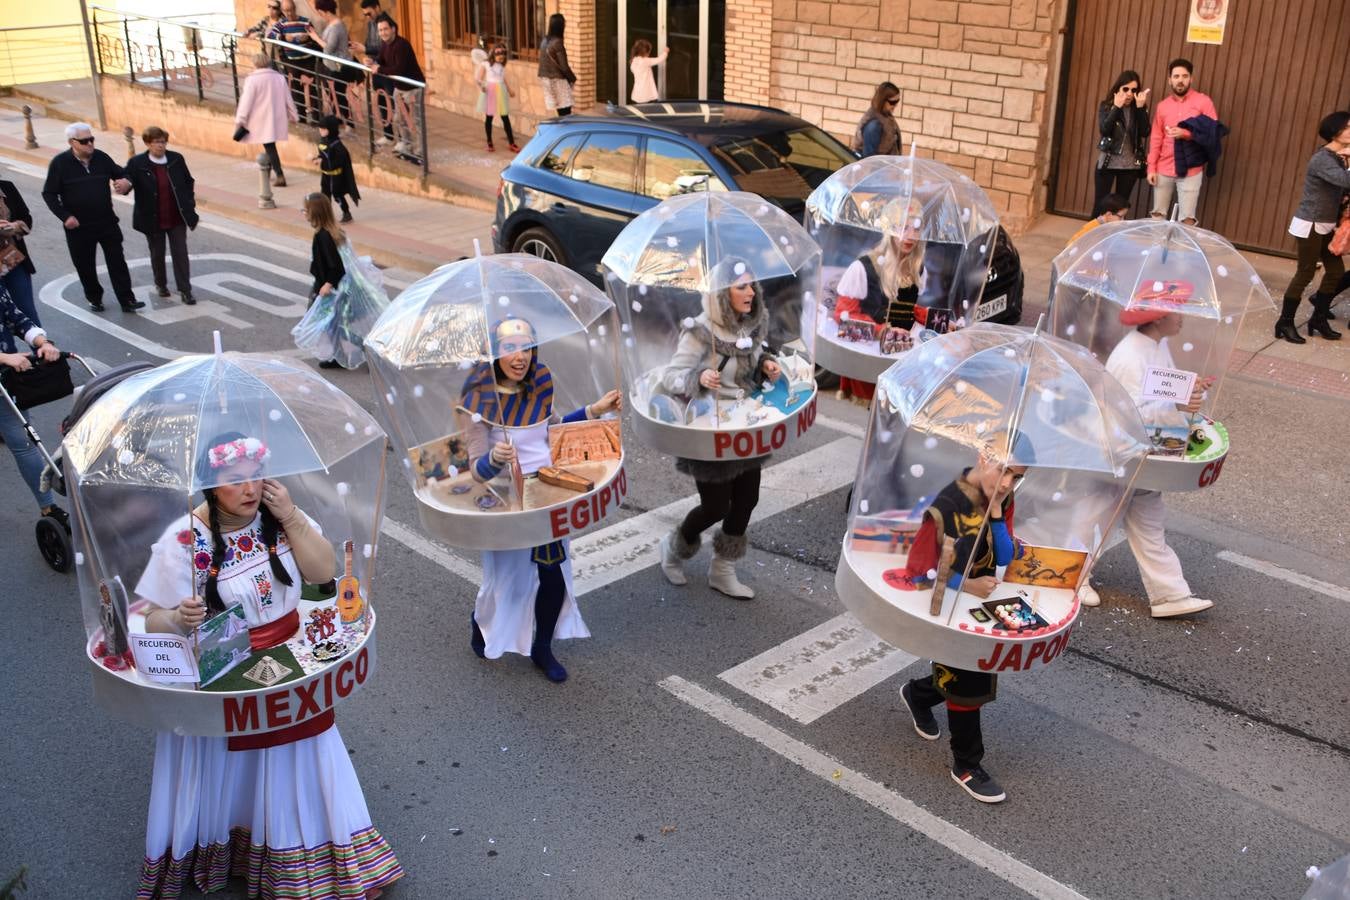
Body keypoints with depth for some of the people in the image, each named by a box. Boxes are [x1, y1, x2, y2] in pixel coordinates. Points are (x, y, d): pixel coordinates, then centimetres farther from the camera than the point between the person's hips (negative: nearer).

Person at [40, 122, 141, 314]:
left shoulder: (101, 158, -1)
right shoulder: (60, 163, -9)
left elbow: (121, 174, 13)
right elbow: (49, 194, -5)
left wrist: (126, 182, -13)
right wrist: (65, 216, -15)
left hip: (107, 222, 2)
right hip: (79, 226, -2)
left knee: (117, 262, 1)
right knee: (85, 266, 10)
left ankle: (127, 300, 6)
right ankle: (94, 298, 29)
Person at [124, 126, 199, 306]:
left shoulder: (176, 159, -3)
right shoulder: (137, 163, -10)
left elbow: (188, 182, 8)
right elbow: (127, 180, -8)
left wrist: (190, 203, 4)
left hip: (177, 218, 1)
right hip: (153, 220, -1)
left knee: (180, 253, 1)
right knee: (157, 254, 15)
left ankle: (185, 290, 8)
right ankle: (160, 284, 36)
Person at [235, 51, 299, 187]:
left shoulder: (252, 79, -12)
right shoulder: (279, 77, 4)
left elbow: (246, 101, -13)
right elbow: (288, 99, 9)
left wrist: (240, 120, -8)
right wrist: (293, 116, 19)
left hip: (262, 121, -5)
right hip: (278, 120, 5)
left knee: (270, 147, -3)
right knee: (270, 146, 17)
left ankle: (280, 176, -9)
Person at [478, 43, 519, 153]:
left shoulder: (502, 67, 12)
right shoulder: (486, 65, -2)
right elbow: (479, 78, -7)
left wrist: (510, 90, 4)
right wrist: (481, 84, -29)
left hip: (501, 92, 4)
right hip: (489, 91, -4)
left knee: (505, 118, 2)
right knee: (488, 117, 4)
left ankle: (511, 143, 5)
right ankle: (489, 143, 13)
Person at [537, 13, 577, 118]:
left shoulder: (545, 41, 7)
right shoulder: (557, 43, -17)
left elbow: (543, 62, 12)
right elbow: (563, 66, -16)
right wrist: (573, 78, 0)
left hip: (546, 79, 8)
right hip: (558, 80, -8)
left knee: (560, 111, 12)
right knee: (566, 111, -5)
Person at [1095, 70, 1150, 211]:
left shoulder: (1139, 108, 3)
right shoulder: (1106, 106, -3)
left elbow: (1145, 133, -11)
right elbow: (1104, 130, -18)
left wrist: (1141, 108, -17)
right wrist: (1116, 107, -19)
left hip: (1131, 165, 2)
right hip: (1107, 163, -2)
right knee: (1100, 204, -1)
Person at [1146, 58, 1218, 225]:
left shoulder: (1203, 101, 0)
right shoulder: (1162, 105, 11)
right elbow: (1155, 139, 10)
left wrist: (1185, 133, -18)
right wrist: (1151, 168, 3)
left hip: (1191, 171, -3)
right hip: (1164, 169, 3)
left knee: (1188, 219, -6)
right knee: (1158, 215, 6)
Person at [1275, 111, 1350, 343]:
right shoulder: (1323, 159, -19)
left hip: (1325, 226, 9)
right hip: (1310, 225, -9)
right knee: (1305, 274, -3)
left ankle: (1319, 319, 22)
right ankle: (1285, 323, 7)